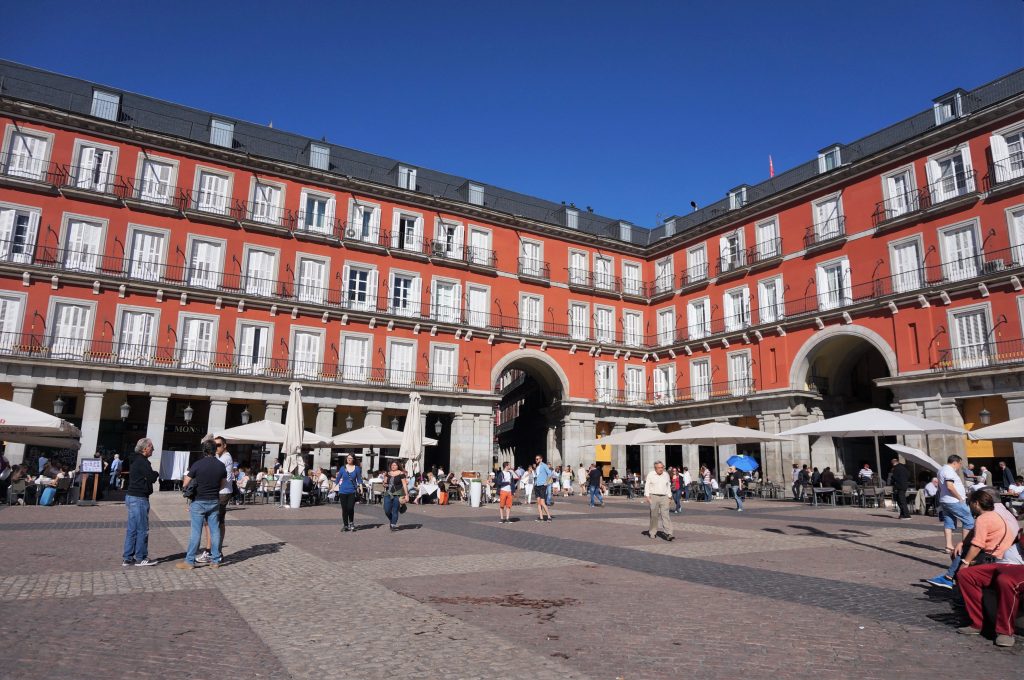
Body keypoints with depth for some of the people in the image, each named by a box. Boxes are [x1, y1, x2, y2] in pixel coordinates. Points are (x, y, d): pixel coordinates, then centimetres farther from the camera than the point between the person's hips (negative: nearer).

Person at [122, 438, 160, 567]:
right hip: (139, 498, -10)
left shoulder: (135, 461, 16)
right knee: (142, 529, -1)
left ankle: (127, 558, 18)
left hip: (131, 497, 10)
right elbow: (151, 477, -21)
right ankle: (140, 558, 6)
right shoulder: (142, 462, -16)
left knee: (132, 529, 14)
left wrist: (154, 474, 6)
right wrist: (157, 474, -1)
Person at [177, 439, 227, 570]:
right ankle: (215, 560, 12)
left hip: (199, 501, -3)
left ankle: (189, 561, 6)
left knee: (196, 532, 1)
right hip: (214, 502, 3)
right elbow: (223, 485, 8)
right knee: (215, 530, 7)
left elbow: (185, 484, -7)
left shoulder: (197, 465, -12)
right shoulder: (221, 466, 0)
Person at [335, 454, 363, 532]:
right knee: (344, 509, 4)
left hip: (352, 491, -1)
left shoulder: (357, 468, 2)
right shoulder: (342, 468, 5)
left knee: (350, 508, -10)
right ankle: (345, 525, 17)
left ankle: (351, 523, 12)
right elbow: (338, 478, 10)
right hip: (343, 491, 1)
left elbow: (359, 479, 5)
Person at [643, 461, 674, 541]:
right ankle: (652, 533, 18)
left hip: (664, 497, 2)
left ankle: (668, 534, -14)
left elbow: (668, 486, 18)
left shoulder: (666, 475, 9)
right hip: (653, 496, -2)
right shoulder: (650, 474, 0)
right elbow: (647, 485, 2)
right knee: (654, 516, 5)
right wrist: (647, 496, -7)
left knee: (666, 515, -8)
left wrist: (668, 495, 11)